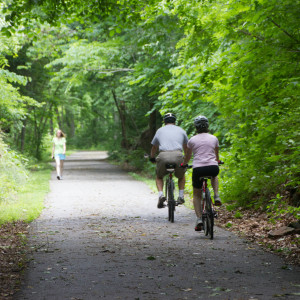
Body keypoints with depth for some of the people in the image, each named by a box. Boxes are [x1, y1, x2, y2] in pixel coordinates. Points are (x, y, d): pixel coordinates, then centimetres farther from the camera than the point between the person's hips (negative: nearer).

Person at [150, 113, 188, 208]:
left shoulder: (160, 130, 23)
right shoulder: (181, 130, 23)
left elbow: (154, 148, 34)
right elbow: (186, 147, 36)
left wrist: (152, 158, 52)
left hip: (163, 156, 0)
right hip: (178, 156, 0)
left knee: (159, 177, 24)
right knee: (181, 176, 29)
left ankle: (161, 195, 0)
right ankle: (181, 196, 14)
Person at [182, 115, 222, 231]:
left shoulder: (192, 140, 7)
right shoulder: (214, 138, 12)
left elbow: (187, 156, 20)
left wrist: (183, 164, 41)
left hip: (198, 169, -1)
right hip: (213, 168, 1)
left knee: (196, 195, 17)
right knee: (214, 175, 39)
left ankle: (199, 218, 2)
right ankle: (216, 196, 17)